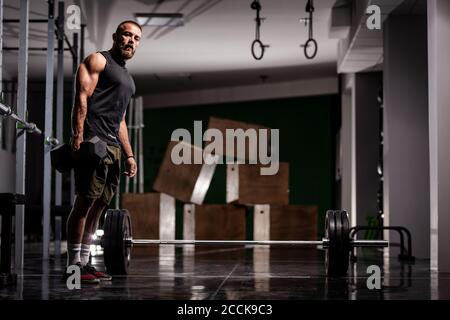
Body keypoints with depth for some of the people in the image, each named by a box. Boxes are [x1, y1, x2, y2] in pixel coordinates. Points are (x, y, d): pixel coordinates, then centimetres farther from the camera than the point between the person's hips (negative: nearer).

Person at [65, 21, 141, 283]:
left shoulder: (127, 78, 27)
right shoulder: (98, 61, 1)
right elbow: (82, 97, -11)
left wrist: (129, 155, 23)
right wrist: (77, 135, -22)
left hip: (113, 146, 9)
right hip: (93, 141, -9)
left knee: (99, 206, 7)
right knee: (85, 201, -11)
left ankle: (85, 262, 11)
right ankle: (74, 265, -9)